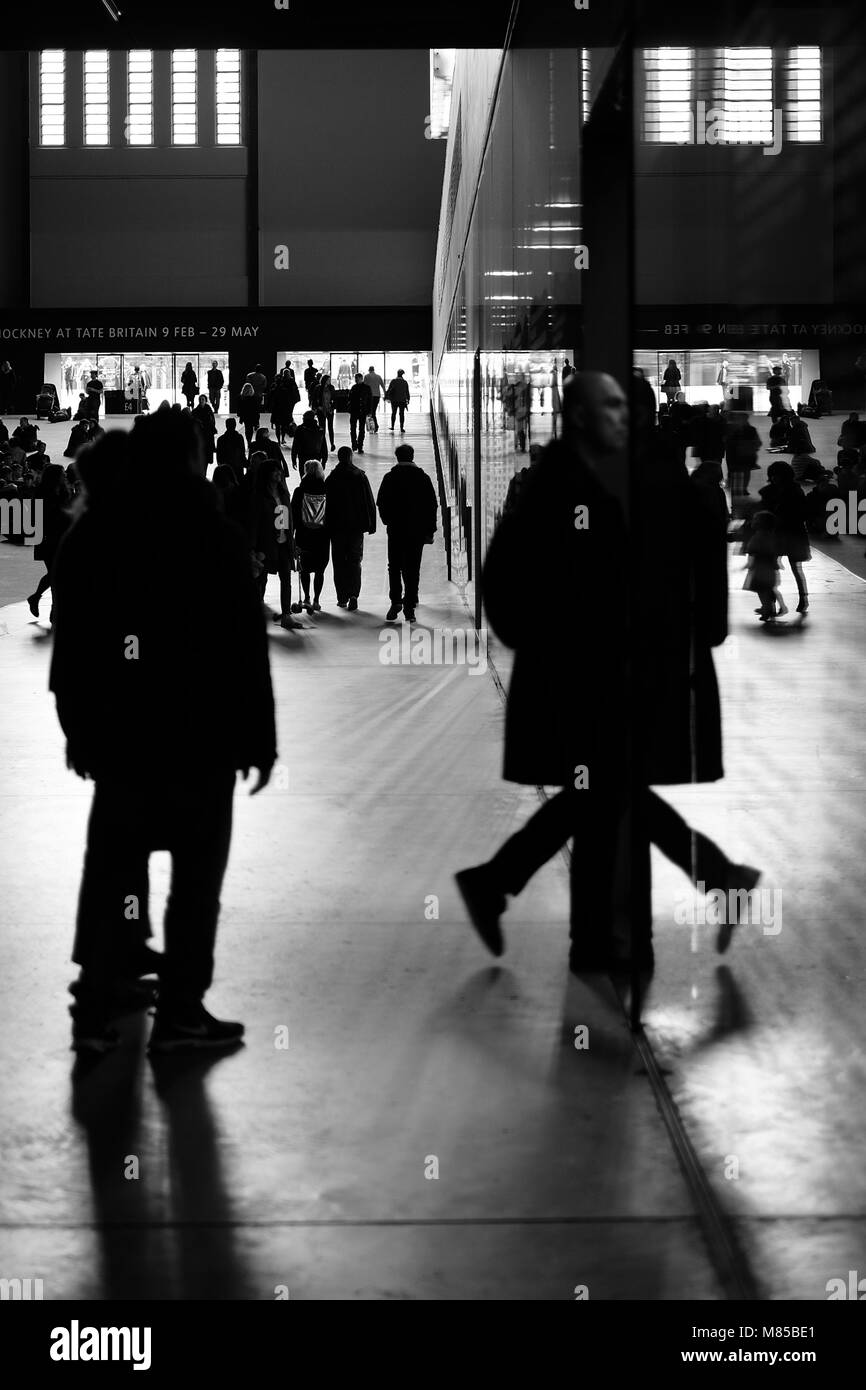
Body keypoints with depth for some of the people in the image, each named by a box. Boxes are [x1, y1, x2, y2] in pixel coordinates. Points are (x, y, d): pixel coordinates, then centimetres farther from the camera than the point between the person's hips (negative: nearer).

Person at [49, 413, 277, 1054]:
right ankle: (180, 1012, 7)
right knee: (197, 871, 6)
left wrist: (79, 729, 13)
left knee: (113, 867, 11)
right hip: (201, 736, -4)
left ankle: (96, 1010, 11)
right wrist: (258, 738, -4)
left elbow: (70, 641, 6)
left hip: (118, 734, 4)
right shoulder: (216, 537, -9)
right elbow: (245, 648, -10)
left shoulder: (88, 537, 3)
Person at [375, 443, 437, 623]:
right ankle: (409, 607, 3)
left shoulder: (390, 478, -3)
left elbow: (381, 504, -1)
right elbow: (432, 506, 2)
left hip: (395, 530, -1)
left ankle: (395, 602, -2)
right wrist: (430, 531, 7)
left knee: (394, 567, 10)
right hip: (417, 532, 1)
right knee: (412, 569, 5)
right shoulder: (422, 478, 0)